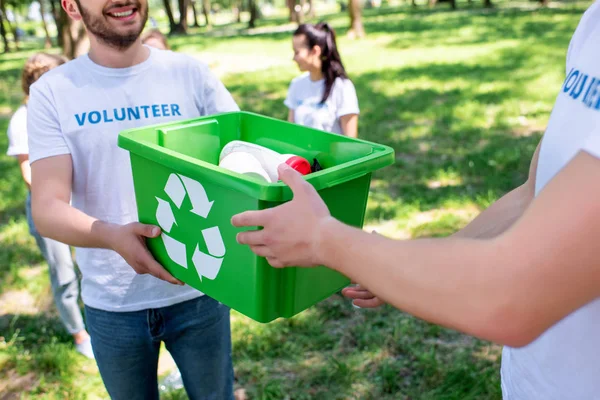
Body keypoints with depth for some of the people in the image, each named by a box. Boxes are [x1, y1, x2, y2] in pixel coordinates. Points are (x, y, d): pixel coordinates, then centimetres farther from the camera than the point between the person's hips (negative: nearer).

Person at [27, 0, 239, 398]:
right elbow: (47, 209, -12)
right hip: (112, 305, 0)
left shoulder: (191, 74, -3)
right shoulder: (53, 91, -5)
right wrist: (113, 236, -32)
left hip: (200, 290, 0)